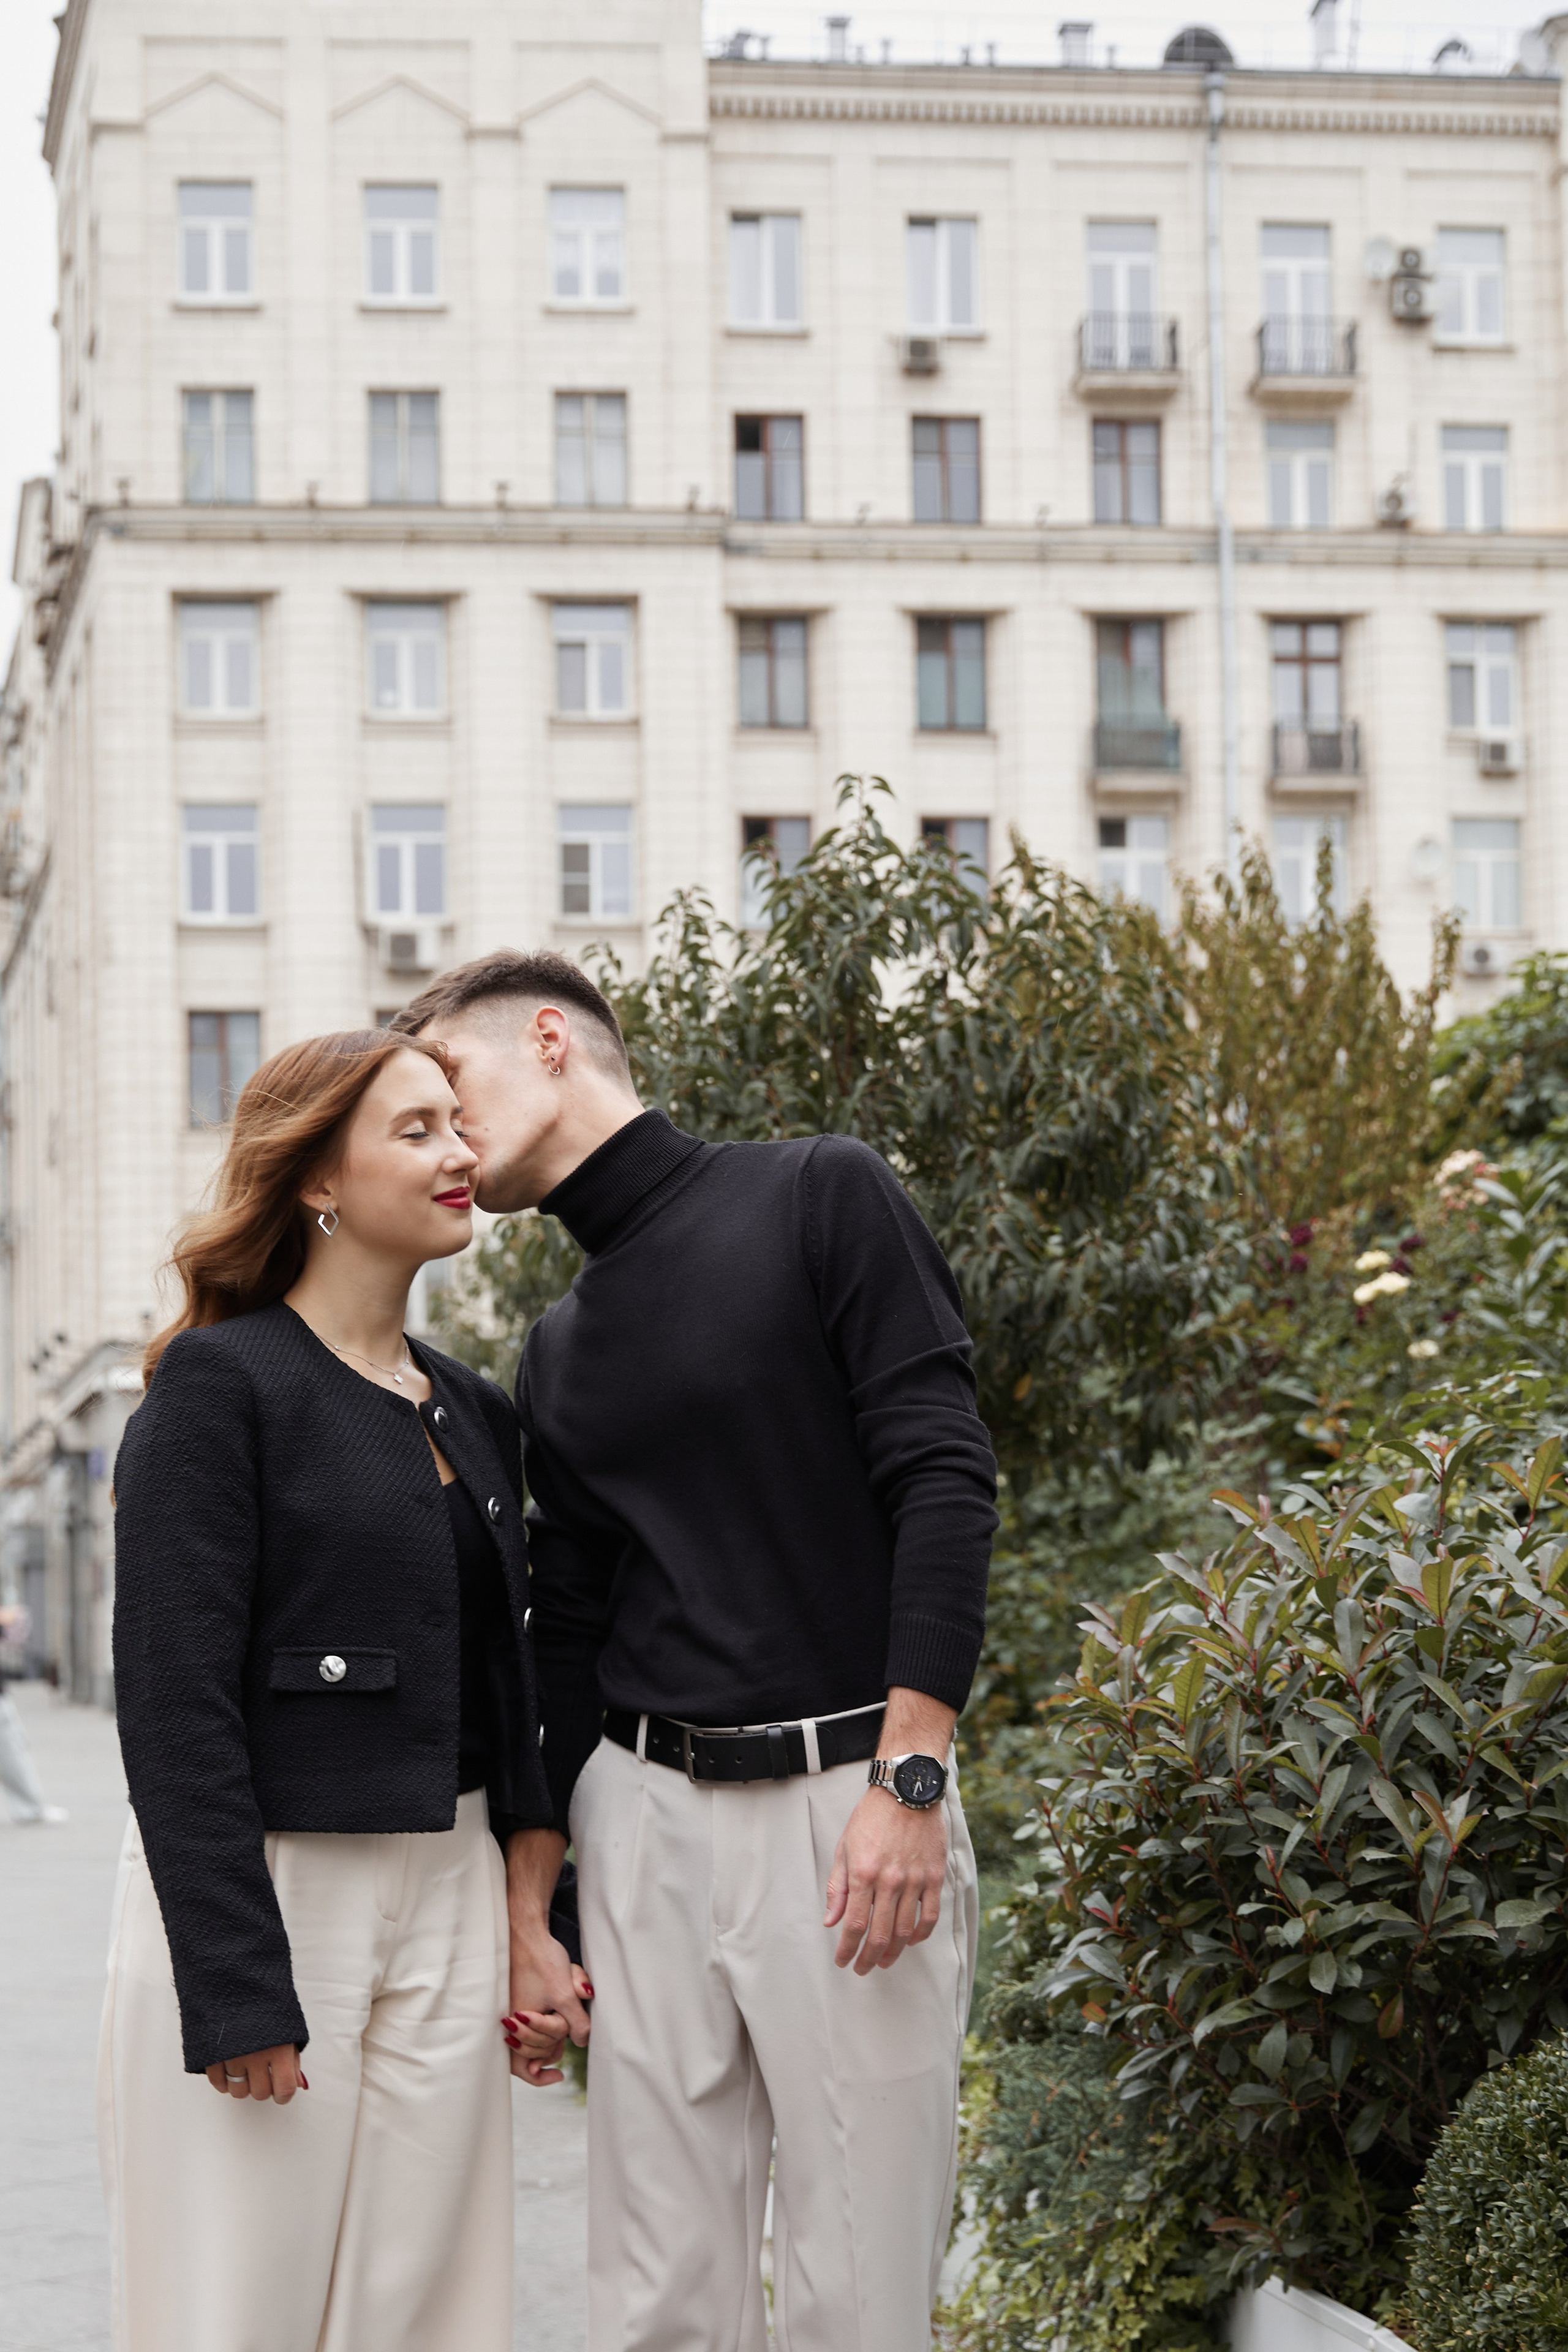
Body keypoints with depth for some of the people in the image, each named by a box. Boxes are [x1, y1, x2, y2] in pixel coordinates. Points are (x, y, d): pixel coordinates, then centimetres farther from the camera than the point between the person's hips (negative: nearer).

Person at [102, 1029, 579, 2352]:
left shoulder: (473, 1411, 14)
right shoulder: (221, 1386, -8)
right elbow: (174, 1699, -13)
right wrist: (236, 1990, -18)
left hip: (448, 1898, 7)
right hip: (258, 1894, -7)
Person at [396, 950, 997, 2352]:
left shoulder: (822, 1198, -1)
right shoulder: (559, 1356, 17)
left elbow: (943, 1484, -9)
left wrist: (910, 1778, -17)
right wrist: (527, 1904, 12)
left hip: (851, 1801, -5)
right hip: (643, 1814, 5)